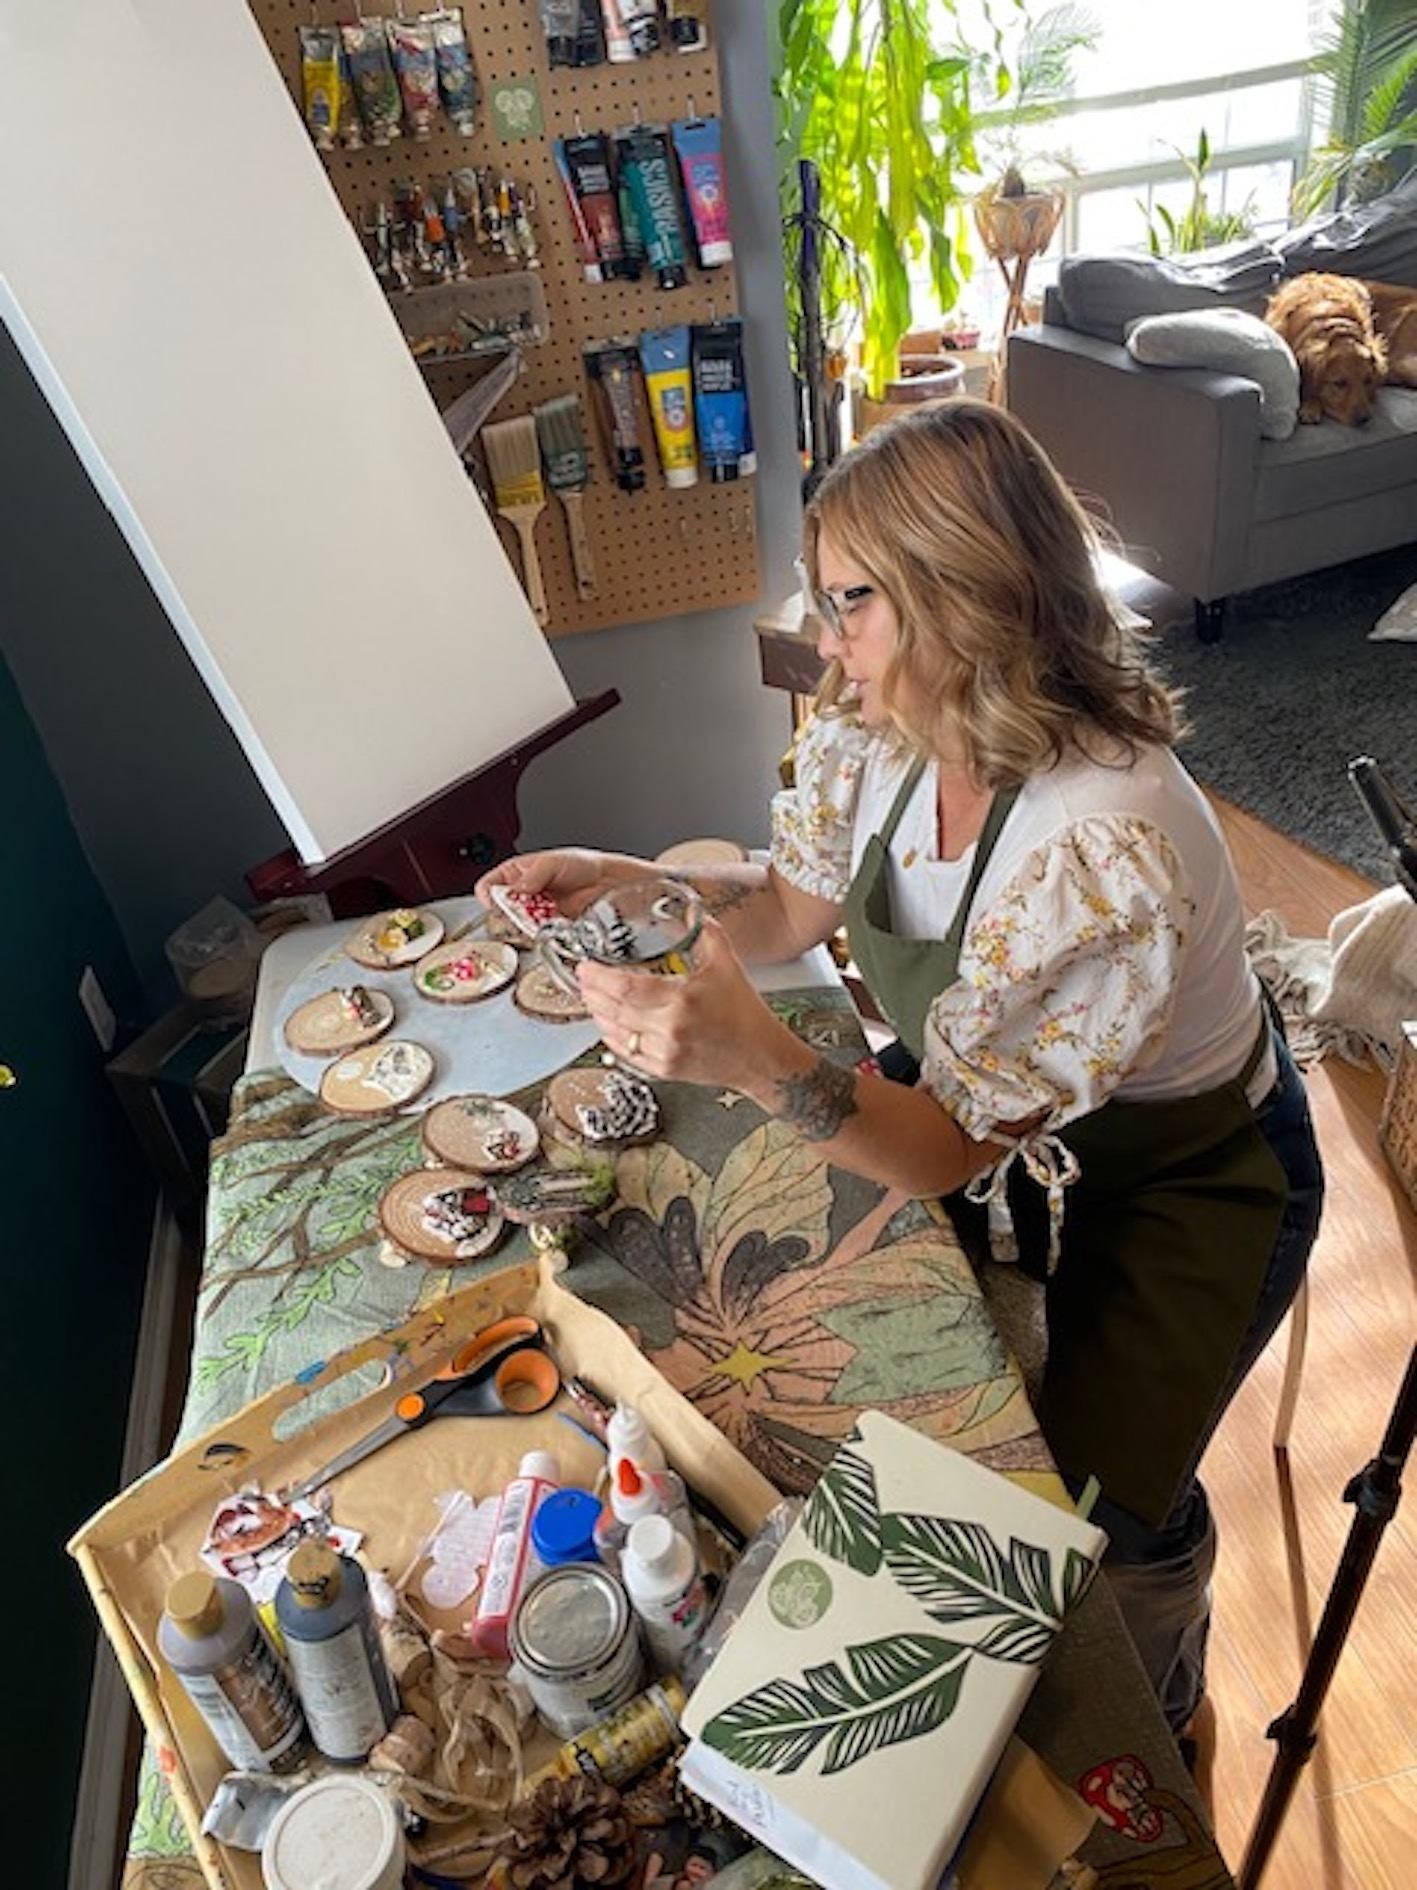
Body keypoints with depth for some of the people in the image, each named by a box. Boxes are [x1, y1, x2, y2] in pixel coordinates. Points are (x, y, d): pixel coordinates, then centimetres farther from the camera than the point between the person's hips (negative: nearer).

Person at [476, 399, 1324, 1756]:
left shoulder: (1108, 851, -40)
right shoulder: (871, 733, -18)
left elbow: (948, 1152, -32)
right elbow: (795, 904, 0)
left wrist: (754, 1058, -49)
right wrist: (629, 881, -16)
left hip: (1186, 1172, -6)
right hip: (989, 1111, 7)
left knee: (1100, 1502, -9)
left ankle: (1159, 1712, 29)